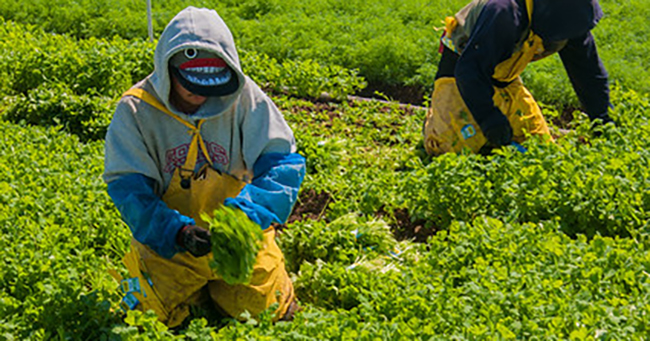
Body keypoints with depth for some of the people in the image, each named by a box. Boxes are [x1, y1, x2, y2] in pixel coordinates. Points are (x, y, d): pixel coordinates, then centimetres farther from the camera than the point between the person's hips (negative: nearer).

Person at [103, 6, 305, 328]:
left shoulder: (244, 96, -11)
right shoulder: (136, 110, -13)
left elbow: (282, 161, -12)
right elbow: (128, 188, -15)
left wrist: (249, 211, -30)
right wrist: (177, 230, -32)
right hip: (167, 239, 0)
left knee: (263, 307, -4)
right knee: (153, 312, -10)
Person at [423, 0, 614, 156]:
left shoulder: (569, 18, -16)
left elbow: (589, 69, -3)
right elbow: (469, 70, -41)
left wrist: (603, 121, -4)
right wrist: (490, 119, -50)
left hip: (504, 79, 7)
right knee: (458, 144, -21)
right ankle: (432, 119, 12)